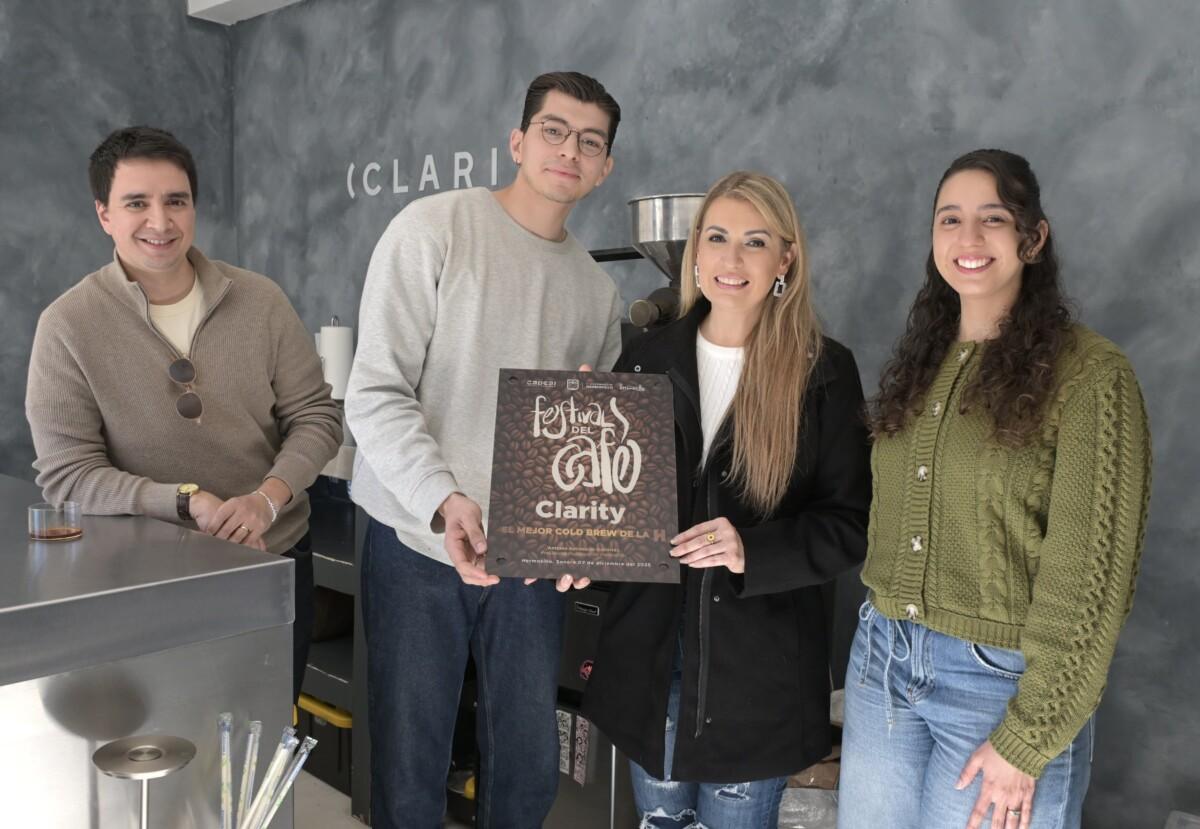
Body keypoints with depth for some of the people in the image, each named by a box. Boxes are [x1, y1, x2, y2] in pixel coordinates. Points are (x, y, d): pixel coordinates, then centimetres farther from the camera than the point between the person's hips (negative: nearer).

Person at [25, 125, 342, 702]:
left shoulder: (260, 300, -5)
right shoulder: (68, 325, -9)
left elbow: (315, 416, -3)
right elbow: (66, 474, -11)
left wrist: (267, 498, -21)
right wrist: (190, 502, -24)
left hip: (276, 560, 2)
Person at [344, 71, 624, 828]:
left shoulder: (597, 288, 9)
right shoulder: (432, 230, -7)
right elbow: (376, 395, -13)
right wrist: (445, 503, -25)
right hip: (419, 542, -4)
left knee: (531, 766, 13)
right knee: (409, 764, 8)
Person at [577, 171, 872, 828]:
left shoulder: (825, 371, -7)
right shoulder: (647, 358, 2)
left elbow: (850, 523, -7)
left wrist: (751, 552, -22)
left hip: (758, 664, -2)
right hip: (651, 648, 3)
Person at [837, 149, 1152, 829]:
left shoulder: (1089, 373, -12)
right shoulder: (921, 358, 7)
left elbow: (1089, 574, -13)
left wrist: (1028, 740, -13)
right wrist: (876, 635, 7)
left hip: (1001, 680, -5)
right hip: (882, 658, 5)